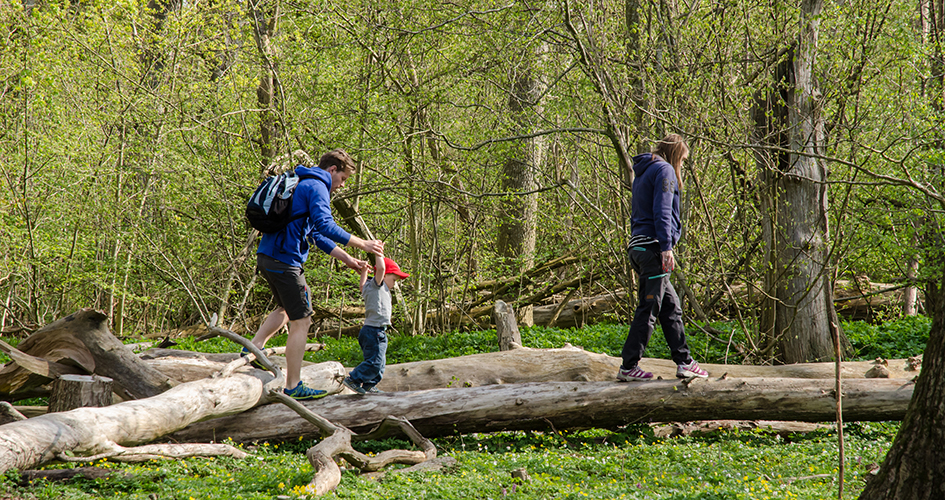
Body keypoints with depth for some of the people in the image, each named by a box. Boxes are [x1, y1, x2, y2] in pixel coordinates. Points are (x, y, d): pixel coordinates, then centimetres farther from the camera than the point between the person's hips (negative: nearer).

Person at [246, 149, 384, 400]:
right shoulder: (316, 187, -9)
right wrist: (362, 244, -18)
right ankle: (293, 387, -3)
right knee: (301, 321, -5)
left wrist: (348, 259, 22)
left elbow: (318, 235, 26)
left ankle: (253, 350, 21)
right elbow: (326, 226, -23)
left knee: (287, 309, 31)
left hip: (267, 257, 10)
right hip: (284, 261, -10)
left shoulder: (304, 185, 24)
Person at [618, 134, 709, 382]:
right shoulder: (665, 170, -4)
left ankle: (684, 362, 11)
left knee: (671, 306, 12)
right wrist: (666, 247, -20)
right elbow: (662, 212, -15)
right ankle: (628, 367, -9)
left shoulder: (643, 173, 24)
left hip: (638, 246, 10)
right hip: (653, 246, -10)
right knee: (648, 308, -8)